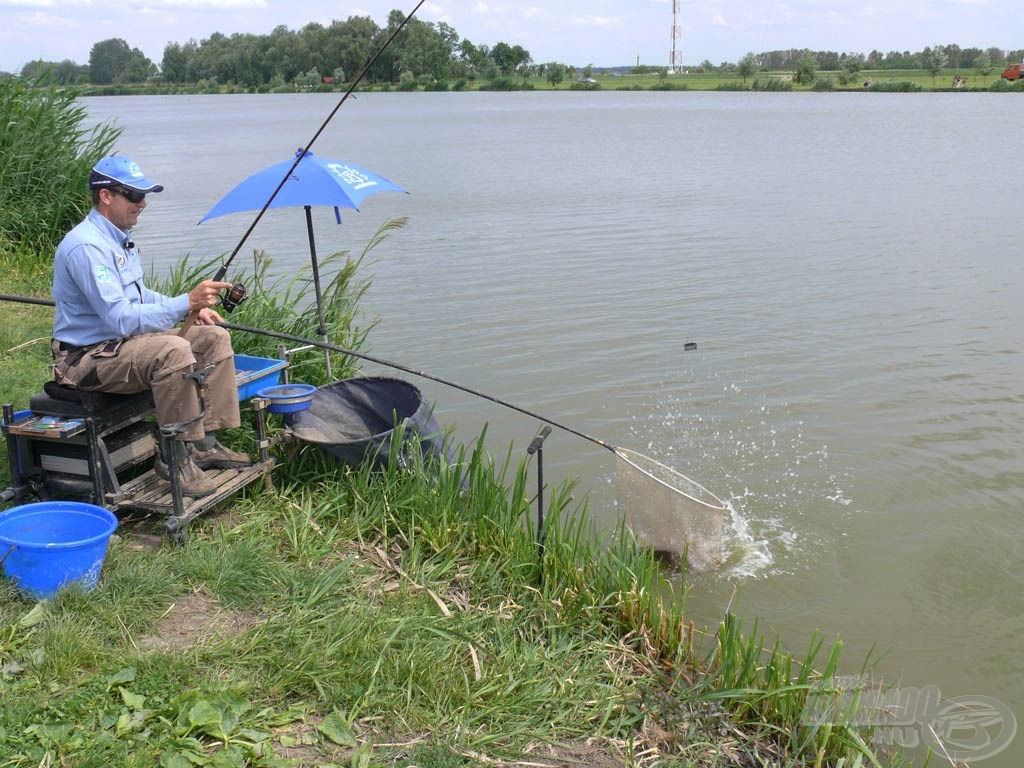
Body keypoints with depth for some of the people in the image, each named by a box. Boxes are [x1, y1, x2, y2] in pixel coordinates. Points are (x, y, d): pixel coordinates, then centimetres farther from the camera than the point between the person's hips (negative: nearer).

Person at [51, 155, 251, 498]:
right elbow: (121, 318, -30)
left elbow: (137, 295, 23)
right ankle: (175, 457, -21)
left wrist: (193, 309, 8)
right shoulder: (86, 246, -22)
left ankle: (202, 443, 1)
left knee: (215, 338, 3)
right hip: (89, 356, -10)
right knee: (173, 350, -35)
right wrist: (186, 303, -32)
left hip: (125, 340, 11)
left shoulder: (120, 237, 11)